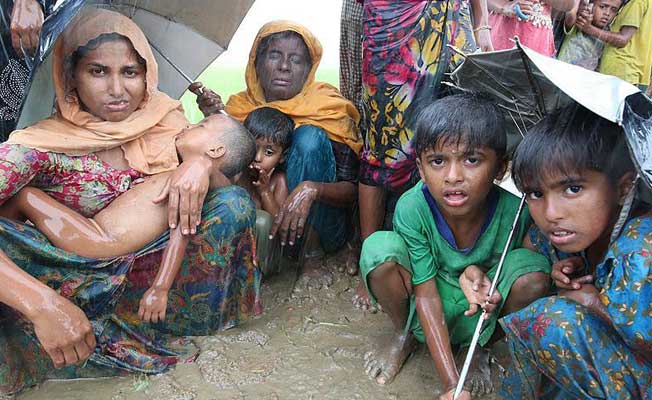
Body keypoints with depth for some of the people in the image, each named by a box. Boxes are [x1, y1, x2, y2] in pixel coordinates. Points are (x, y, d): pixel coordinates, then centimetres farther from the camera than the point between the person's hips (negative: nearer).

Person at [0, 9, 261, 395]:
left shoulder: (162, 120, -5)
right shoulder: (40, 146, -17)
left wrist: (199, 163, -25)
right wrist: (42, 302, -44)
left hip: (148, 274, 4)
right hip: (74, 291, -3)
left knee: (234, 201, -19)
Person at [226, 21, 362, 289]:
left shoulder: (327, 108, -10)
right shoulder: (240, 109, -1)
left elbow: (352, 190, -14)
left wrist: (312, 189, -36)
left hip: (320, 226, -1)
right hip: (264, 225, 1)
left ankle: (313, 258, -18)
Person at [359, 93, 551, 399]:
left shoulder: (513, 211, -25)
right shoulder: (412, 209, -29)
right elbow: (427, 296, -23)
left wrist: (477, 272, -29)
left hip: (479, 311, 1)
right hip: (425, 310, -1)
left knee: (534, 271, -28)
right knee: (379, 248, -30)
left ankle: (478, 347, 4)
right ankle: (403, 336, 4)